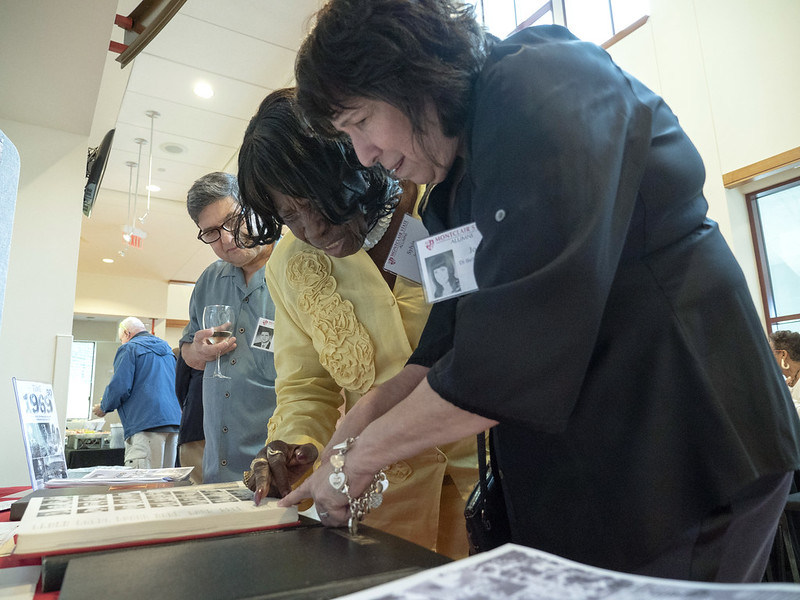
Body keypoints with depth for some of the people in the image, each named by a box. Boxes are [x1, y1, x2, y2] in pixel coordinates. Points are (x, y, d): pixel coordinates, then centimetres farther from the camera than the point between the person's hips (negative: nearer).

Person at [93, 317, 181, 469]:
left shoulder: (129, 348, 1)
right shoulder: (166, 348, 23)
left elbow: (119, 387, -8)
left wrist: (103, 408, 11)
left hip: (146, 424, -7)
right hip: (173, 421, 7)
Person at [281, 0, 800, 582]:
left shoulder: (549, 87, -18)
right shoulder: (457, 185, 10)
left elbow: (517, 349, -27)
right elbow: (454, 338, 9)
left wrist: (361, 453, -15)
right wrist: (366, 414, -4)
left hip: (685, 453, -8)